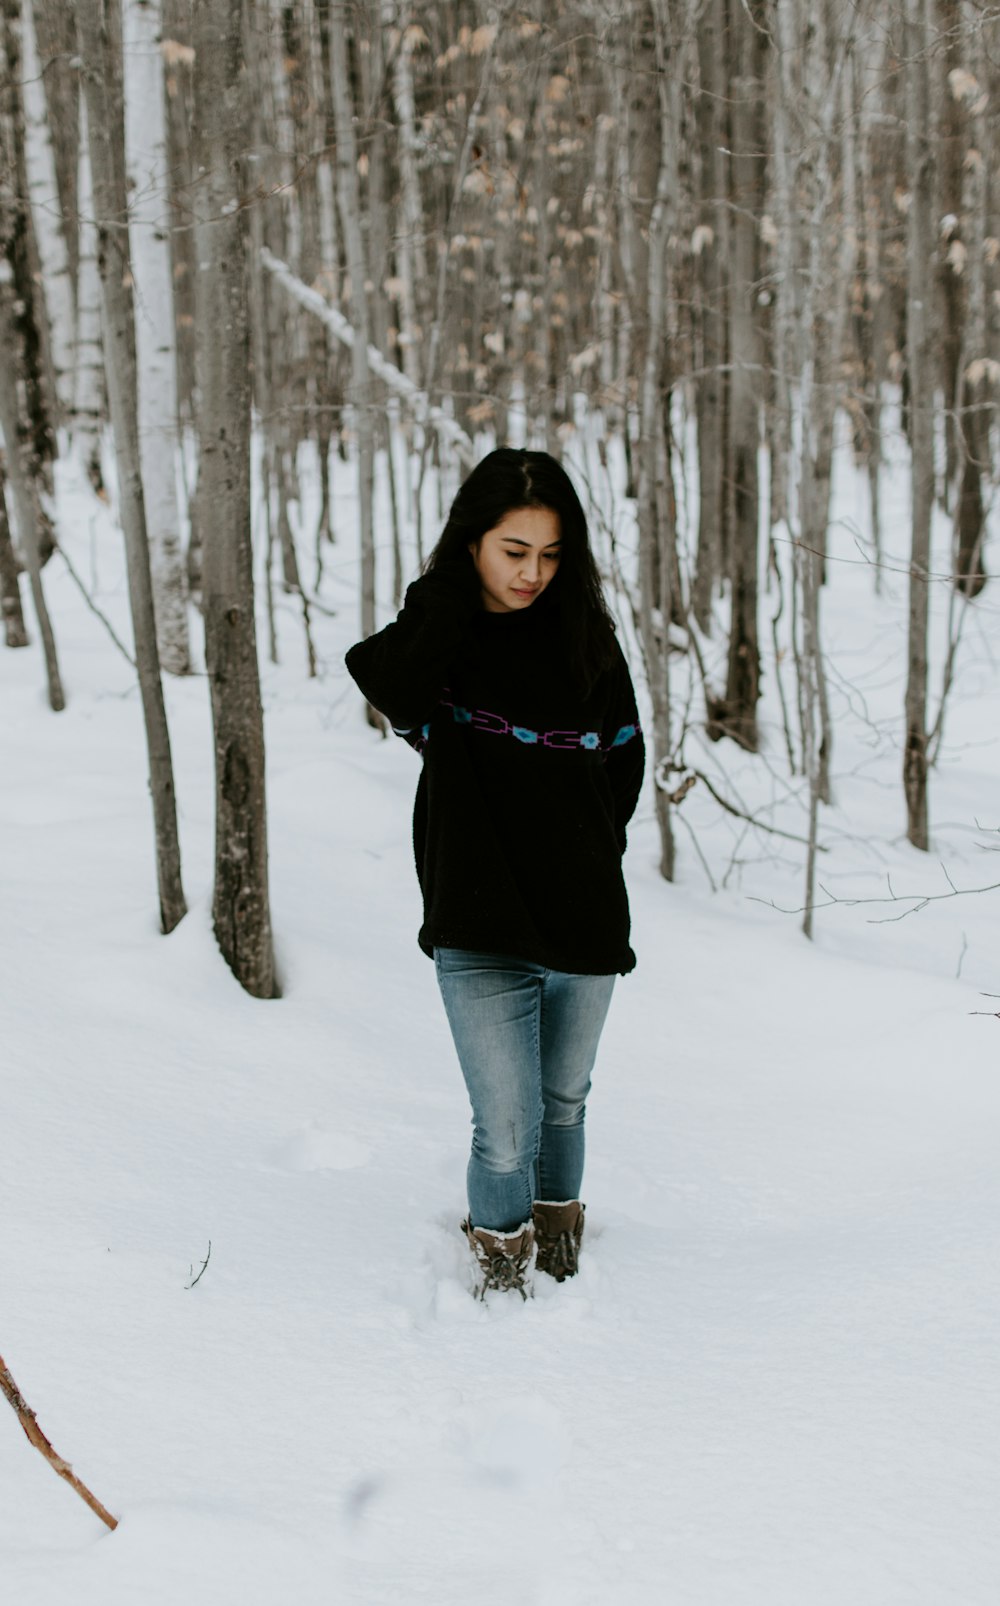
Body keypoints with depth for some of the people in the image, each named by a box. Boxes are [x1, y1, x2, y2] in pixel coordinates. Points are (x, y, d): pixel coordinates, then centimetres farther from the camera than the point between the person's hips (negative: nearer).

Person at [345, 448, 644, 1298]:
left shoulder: (586, 638, 3)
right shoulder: (434, 631, -3)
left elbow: (623, 761, 14)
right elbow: (395, 689, -27)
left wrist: (589, 853, 4)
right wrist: (456, 585, -16)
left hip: (584, 918, 3)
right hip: (481, 932, -3)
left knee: (564, 1107, 19)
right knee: (507, 1132, -7)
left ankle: (559, 1251, 39)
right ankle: (502, 1275, 17)